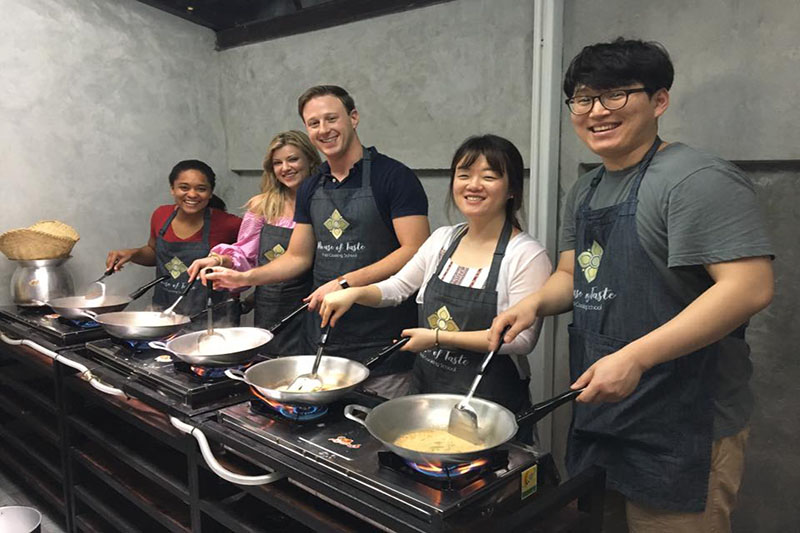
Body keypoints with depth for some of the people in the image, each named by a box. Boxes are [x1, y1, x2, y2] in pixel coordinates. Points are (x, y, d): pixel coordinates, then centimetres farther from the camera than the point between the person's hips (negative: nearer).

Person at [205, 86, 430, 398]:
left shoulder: (393, 176, -9)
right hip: (323, 342, 6)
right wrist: (246, 277, 3)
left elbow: (414, 252, -16)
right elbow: (298, 257, 17)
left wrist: (345, 283, -21)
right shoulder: (310, 189, 12)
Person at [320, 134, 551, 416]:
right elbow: (398, 287, 13)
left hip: (490, 400, -5)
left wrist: (438, 338, -20)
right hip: (426, 384, 6)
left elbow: (522, 338, -20)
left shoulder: (528, 255, -14)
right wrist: (354, 293, -6)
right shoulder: (442, 239, 5)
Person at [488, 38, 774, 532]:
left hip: (682, 428, -8)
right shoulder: (586, 191, 12)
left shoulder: (697, 178, -15)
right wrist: (536, 302, -3)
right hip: (598, 412, 8)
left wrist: (634, 357, -28)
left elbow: (749, 287, -23)